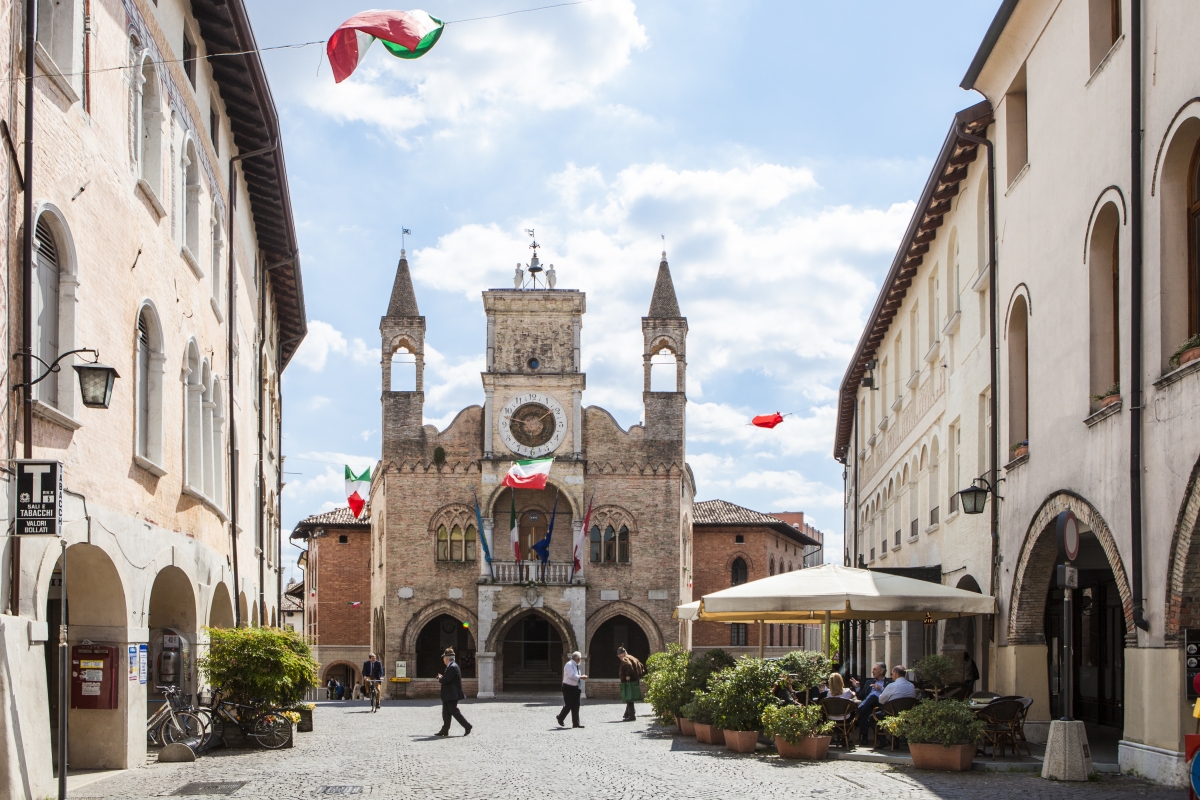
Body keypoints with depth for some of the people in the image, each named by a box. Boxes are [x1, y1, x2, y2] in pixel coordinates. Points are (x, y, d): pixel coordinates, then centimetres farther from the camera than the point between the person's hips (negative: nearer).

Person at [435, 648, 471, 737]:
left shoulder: (452, 667, -18)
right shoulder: (451, 666, 16)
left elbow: (447, 680, -23)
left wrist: (440, 678, -5)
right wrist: (442, 677, 8)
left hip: (452, 695, -11)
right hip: (449, 695, 11)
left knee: (454, 711, -7)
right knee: (446, 712, 9)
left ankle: (467, 727, -3)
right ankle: (445, 730, 11)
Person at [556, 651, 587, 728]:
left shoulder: (576, 666, 14)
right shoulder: (569, 665, -15)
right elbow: (572, 676, -25)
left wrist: (582, 676, 9)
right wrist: (581, 677, -22)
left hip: (575, 687, 9)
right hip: (568, 688, -9)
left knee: (576, 706, 4)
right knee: (568, 705, -4)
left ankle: (576, 723, 4)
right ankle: (560, 718, 21)